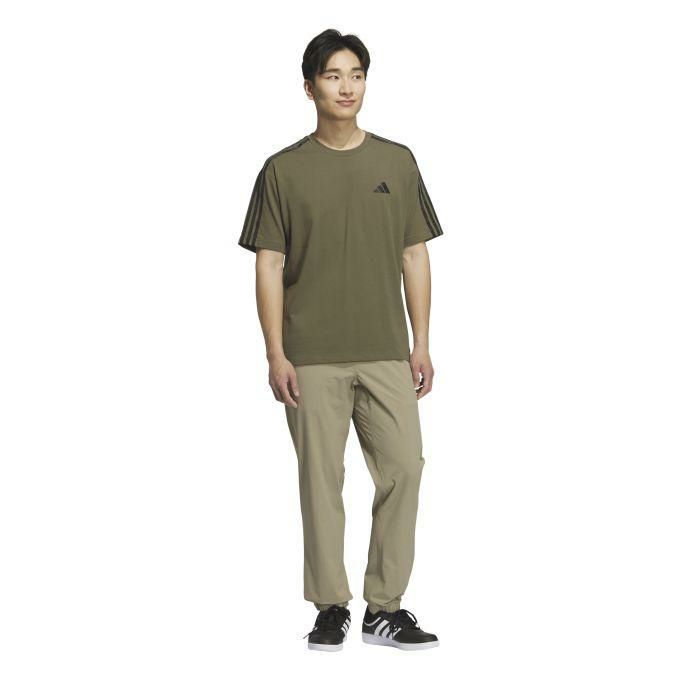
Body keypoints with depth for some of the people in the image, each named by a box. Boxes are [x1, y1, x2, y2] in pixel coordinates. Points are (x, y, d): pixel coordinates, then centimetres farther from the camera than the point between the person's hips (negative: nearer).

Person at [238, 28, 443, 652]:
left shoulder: (397, 162, 8)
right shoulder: (284, 171, 2)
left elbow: (415, 256, 10)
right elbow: (269, 266, 1)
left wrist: (421, 343, 4)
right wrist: (275, 354, -6)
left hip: (386, 353, 2)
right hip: (313, 358, -2)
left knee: (403, 469, -4)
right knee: (321, 479, 2)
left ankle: (385, 607, 7)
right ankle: (332, 607, 13)